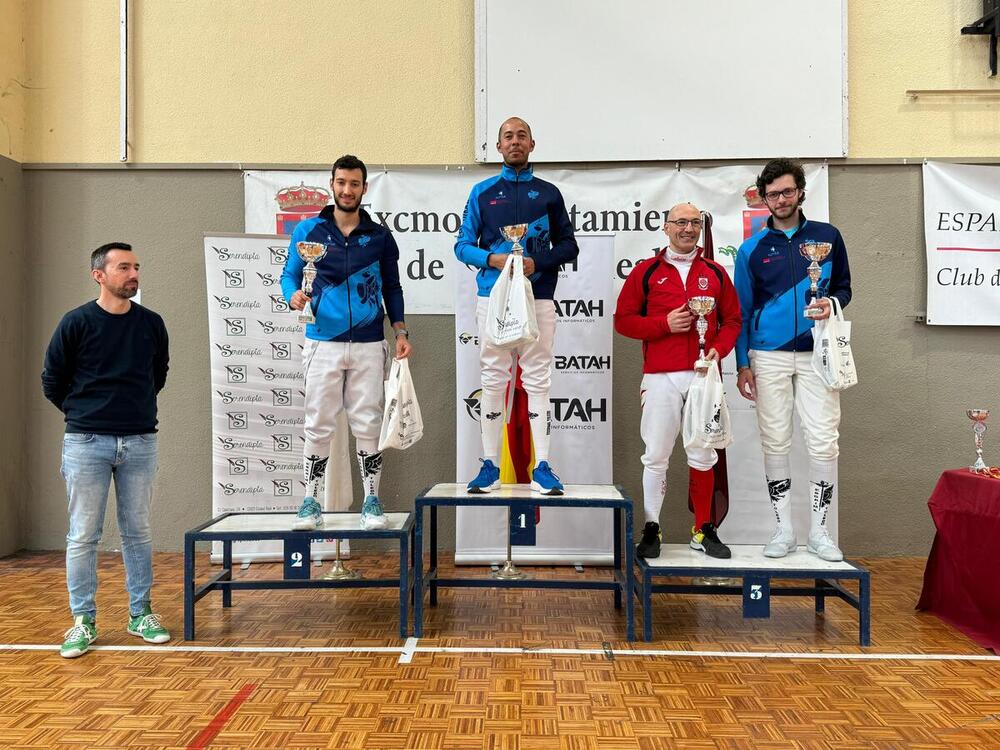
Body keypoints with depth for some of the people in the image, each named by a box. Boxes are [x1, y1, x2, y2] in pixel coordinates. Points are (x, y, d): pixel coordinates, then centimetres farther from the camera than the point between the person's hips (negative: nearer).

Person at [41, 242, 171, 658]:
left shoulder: (152, 324, 4)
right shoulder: (76, 322, -4)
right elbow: (52, 381, 5)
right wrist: (82, 412, 10)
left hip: (140, 441, 2)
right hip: (86, 443, -2)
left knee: (138, 532, 9)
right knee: (83, 536, 3)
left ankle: (140, 615, 21)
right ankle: (84, 622, 16)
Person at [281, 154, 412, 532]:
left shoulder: (379, 236, 9)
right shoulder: (308, 230, 6)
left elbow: (392, 287, 13)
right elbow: (289, 274, 8)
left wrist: (401, 331, 4)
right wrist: (294, 295, -15)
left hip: (368, 344, 1)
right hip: (322, 342, 0)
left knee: (368, 425, 3)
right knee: (318, 425, 3)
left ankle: (372, 501, 13)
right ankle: (311, 502, 13)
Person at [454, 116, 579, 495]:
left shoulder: (548, 193, 12)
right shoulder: (482, 192, 12)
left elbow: (568, 246, 11)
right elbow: (462, 245, 9)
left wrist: (537, 262, -7)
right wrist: (491, 259, -10)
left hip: (538, 297, 0)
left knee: (538, 381, -1)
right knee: (493, 381, 2)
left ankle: (542, 468, 4)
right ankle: (490, 466, 8)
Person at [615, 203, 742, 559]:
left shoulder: (715, 273, 13)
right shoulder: (646, 271, 6)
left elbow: (732, 319, 13)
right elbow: (623, 319, 3)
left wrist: (718, 349, -6)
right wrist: (665, 324, -10)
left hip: (703, 375, 2)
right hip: (660, 376, -2)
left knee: (703, 455, 7)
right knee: (656, 455, -1)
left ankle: (704, 530, 18)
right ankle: (651, 530, 9)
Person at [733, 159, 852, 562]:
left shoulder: (827, 236, 8)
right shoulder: (752, 249, 6)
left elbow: (844, 286, 15)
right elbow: (742, 311, 6)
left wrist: (831, 303, -10)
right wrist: (743, 365, 1)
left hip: (815, 353, 0)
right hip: (768, 356, 0)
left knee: (823, 442, -2)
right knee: (775, 442, 3)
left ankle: (819, 530, 11)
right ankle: (784, 528, 15)